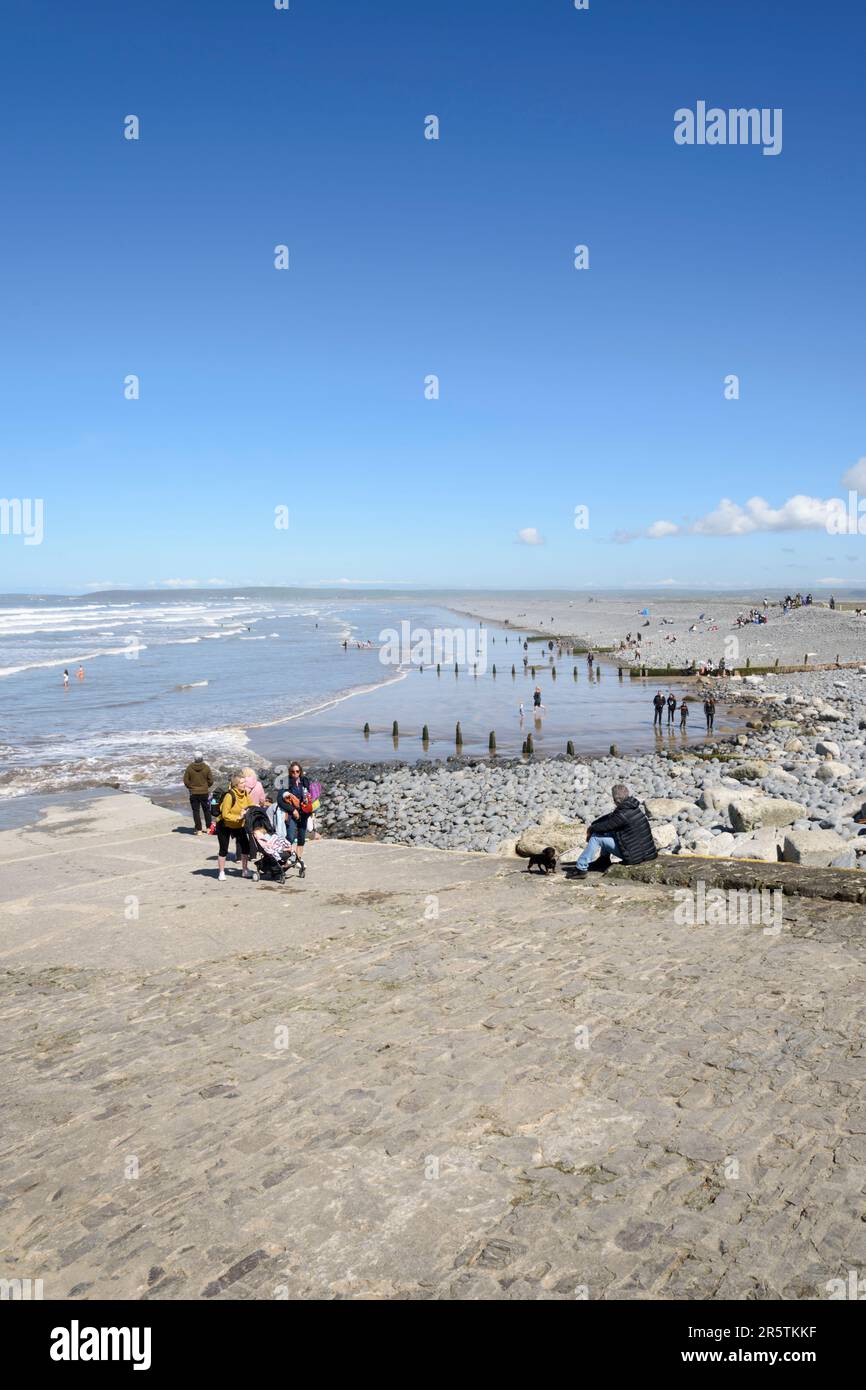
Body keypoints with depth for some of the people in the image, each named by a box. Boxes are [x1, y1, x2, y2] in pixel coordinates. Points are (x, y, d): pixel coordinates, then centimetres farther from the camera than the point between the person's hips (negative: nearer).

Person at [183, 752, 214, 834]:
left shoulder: (189, 768, -8)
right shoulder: (206, 768, -8)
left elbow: (186, 781, -6)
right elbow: (211, 780, -4)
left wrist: (191, 787, 11)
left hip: (193, 793, -1)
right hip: (205, 793, 1)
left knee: (196, 811, 5)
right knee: (207, 810, 16)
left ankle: (199, 830, 2)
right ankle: (208, 828, 23)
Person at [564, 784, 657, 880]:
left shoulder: (623, 815, -24)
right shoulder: (633, 807, 5)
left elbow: (603, 826, -15)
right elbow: (609, 818, 13)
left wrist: (591, 828, 5)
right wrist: (593, 824, 8)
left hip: (633, 856, -9)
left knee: (596, 837, -5)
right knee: (607, 833, 22)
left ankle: (581, 869, 0)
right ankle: (603, 862, 32)